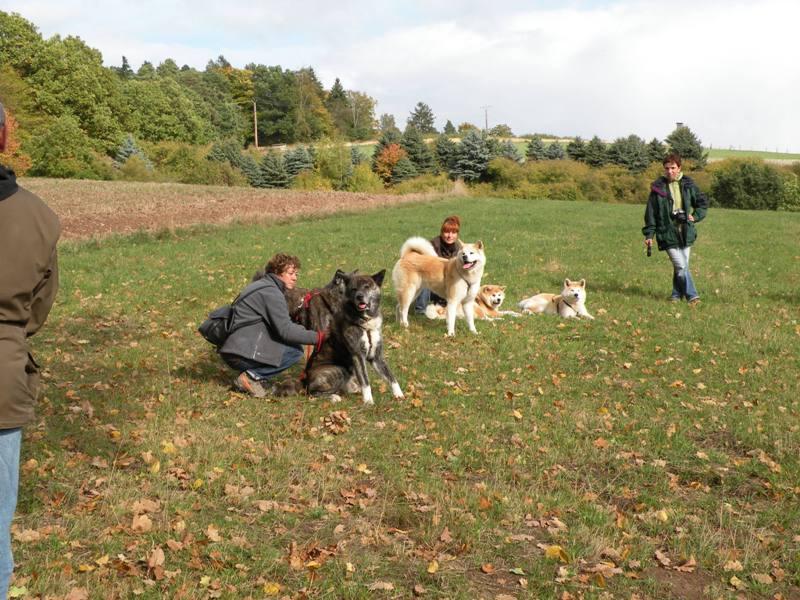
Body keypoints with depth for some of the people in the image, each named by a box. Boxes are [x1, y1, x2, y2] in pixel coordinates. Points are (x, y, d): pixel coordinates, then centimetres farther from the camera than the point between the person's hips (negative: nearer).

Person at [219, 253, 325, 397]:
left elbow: (280, 325, 21)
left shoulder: (262, 285, 18)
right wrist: (317, 337, -12)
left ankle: (251, 374, 8)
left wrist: (304, 330, 7)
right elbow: (285, 331, -18)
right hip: (242, 353, -10)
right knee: (295, 351, -10)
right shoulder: (271, 292, -13)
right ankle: (251, 376, -8)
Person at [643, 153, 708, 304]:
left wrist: (695, 216, -3)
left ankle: (677, 294, 24)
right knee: (681, 266, -11)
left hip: (686, 233, 3)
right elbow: (651, 212, 2)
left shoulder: (688, 185, 4)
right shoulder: (658, 187, -2)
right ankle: (692, 295, -3)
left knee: (681, 266, 8)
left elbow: (703, 202, 15)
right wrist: (649, 234, 1)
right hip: (668, 234, -3)